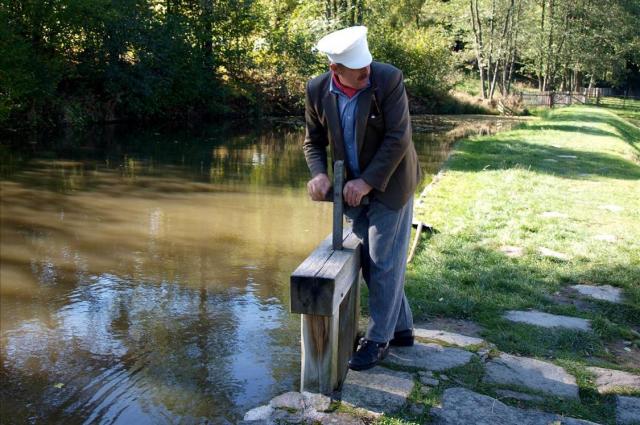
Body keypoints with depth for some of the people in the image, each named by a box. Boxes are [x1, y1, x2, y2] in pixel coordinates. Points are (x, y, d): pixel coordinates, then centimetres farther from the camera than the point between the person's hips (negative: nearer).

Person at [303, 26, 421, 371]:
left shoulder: (388, 79, -20)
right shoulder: (317, 90, -9)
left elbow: (397, 138, -21)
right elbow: (313, 140, 2)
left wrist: (367, 181, -23)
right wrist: (318, 174, -17)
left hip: (389, 184, -5)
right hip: (354, 187, 5)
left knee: (384, 263, 0)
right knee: (369, 260, 12)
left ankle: (378, 338, 14)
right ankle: (401, 327, 28)